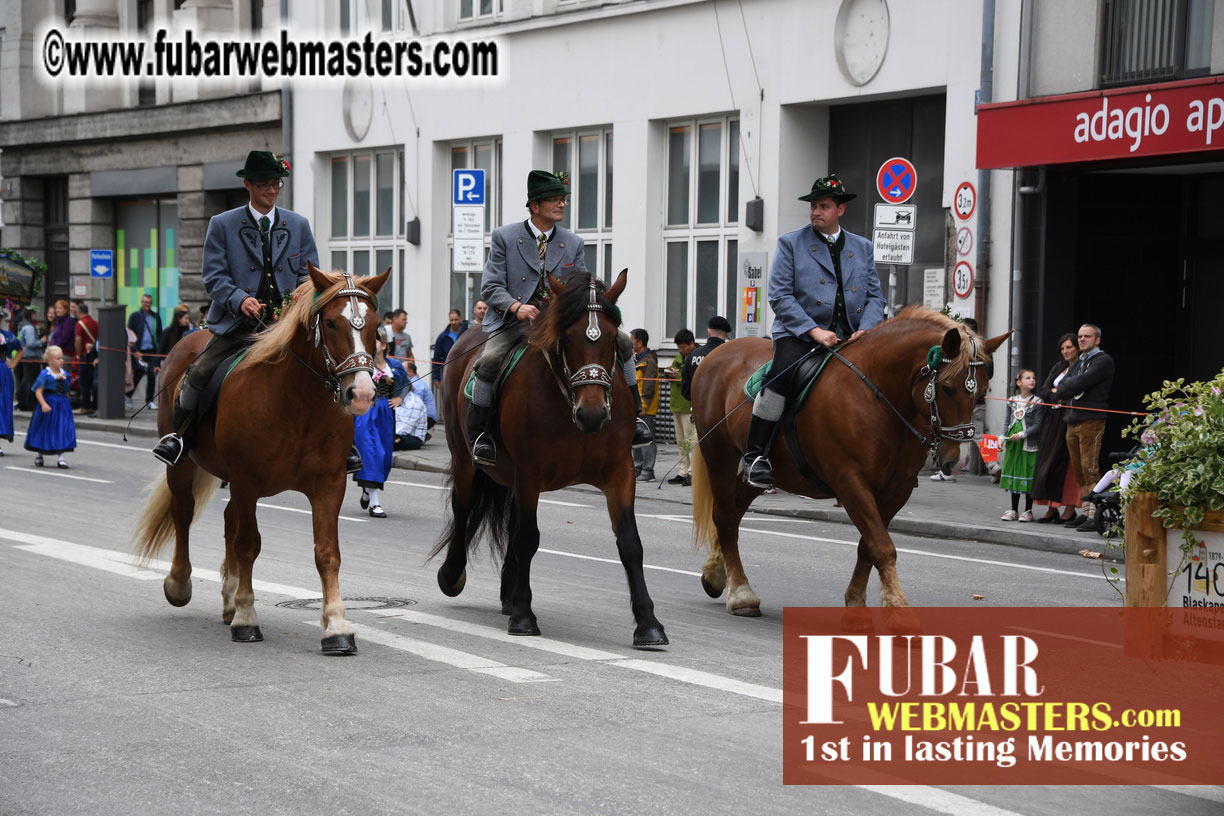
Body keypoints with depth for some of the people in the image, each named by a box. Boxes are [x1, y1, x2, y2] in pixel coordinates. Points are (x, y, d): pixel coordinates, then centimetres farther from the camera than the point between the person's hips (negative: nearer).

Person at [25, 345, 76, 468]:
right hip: (48, 406, -4)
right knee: (43, 431, 10)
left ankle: (60, 458, 0)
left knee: (62, 431, -3)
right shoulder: (45, 375, -11)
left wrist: (66, 404, 14)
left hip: (62, 406, 4)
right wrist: (44, 404, -27)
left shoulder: (65, 374, 6)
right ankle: (38, 455, 30)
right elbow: (38, 391, -16)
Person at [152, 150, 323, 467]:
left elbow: (309, 274, 14)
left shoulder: (299, 225, 13)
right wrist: (240, 299, -18)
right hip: (239, 323, -2)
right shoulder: (222, 225, 5)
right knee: (199, 371, -18)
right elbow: (213, 276, 0)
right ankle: (178, 437, -2)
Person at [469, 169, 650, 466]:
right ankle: (479, 434, -18)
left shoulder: (573, 244, 10)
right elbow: (491, 287, -6)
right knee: (489, 360, -33)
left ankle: (633, 417, 4)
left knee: (622, 341, -8)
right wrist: (517, 306, -26)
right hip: (514, 320, -4)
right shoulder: (505, 237, 0)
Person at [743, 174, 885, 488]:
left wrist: (865, 330, -6)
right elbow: (779, 296, -2)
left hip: (850, 337, 4)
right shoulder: (791, 244, 7)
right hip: (799, 333, -4)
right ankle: (755, 455, -25)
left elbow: (875, 296, 14)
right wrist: (814, 330, -14)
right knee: (783, 373, -32)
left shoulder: (863, 248, 18)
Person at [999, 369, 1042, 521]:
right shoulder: (1012, 401, 9)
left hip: (1029, 445, -5)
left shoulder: (1037, 402, -5)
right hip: (1013, 444, 5)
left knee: (1028, 477, -3)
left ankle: (1028, 511, 6)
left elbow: (1037, 425, -10)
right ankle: (1013, 510, 16)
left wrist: (1022, 435, -16)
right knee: (1013, 474, 8)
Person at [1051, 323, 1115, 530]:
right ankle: (1086, 513, 13)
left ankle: (1095, 516, -14)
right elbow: (1063, 384, 14)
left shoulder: (1103, 361, -6)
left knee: (1090, 470, -13)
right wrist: (1066, 395, -6)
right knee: (1079, 471, 8)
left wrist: (1061, 391, 1)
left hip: (1091, 420, -9)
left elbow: (1081, 383, -15)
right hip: (1073, 420, 9)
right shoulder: (1079, 362, 23)